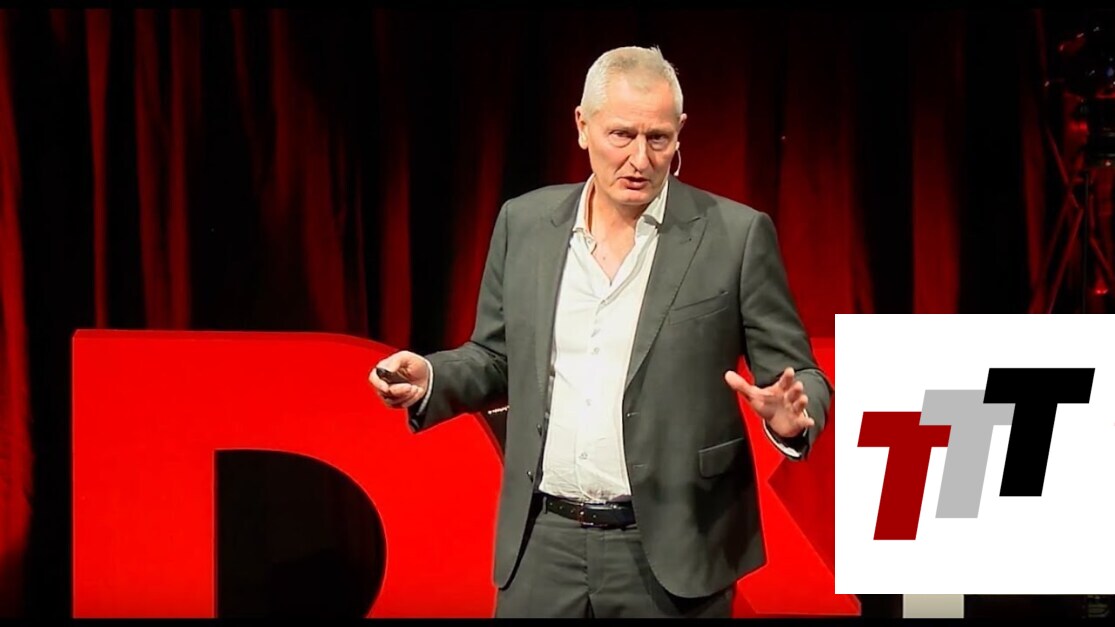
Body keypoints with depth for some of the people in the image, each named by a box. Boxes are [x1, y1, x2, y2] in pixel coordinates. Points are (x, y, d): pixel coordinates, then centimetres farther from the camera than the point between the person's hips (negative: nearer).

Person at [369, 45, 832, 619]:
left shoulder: (736, 236, -4)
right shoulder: (526, 222, 6)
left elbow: (797, 375, 0)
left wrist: (791, 417, -22)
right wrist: (430, 380, -4)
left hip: (668, 553, -3)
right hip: (544, 547, 3)